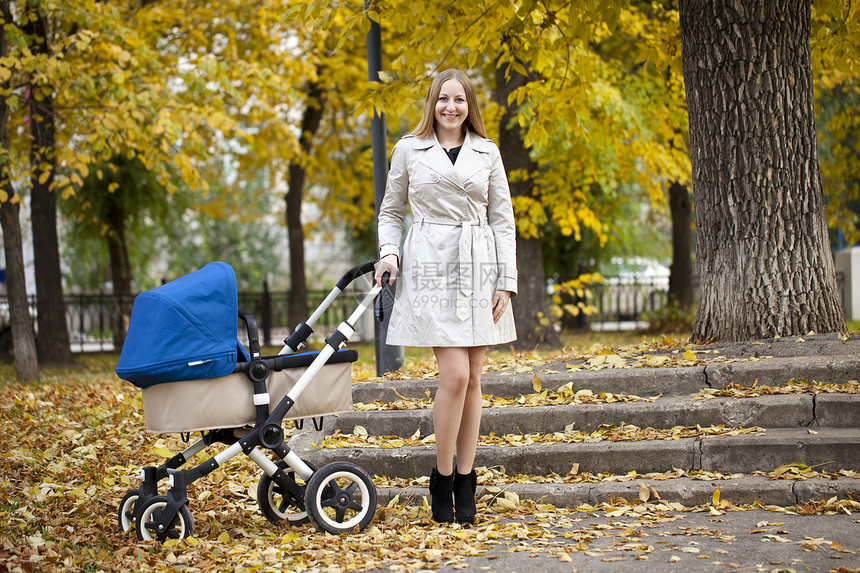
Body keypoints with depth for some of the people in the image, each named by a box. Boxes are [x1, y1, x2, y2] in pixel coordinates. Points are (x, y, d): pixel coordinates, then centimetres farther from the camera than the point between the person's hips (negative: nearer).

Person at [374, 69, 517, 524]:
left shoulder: (487, 153, 9)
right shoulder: (409, 150, 6)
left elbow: (503, 219, 9)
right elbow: (391, 210, 14)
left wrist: (506, 281, 1)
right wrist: (388, 252, -4)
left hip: (477, 268, 3)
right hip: (431, 268, -3)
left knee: (473, 378, 3)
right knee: (455, 375, -13)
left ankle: (465, 483, 11)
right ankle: (442, 478, 2)